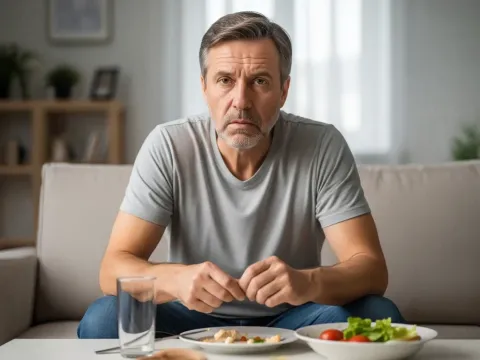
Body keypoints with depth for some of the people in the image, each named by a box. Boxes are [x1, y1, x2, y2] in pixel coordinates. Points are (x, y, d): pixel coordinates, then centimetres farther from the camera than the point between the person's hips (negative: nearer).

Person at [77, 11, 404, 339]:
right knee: (103, 320, -27)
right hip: (195, 318, 1)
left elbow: (372, 270, -19)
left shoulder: (323, 147, -15)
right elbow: (114, 268, -17)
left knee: (379, 316, -27)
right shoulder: (168, 147, -14)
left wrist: (307, 283, -42)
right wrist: (175, 278, -41)